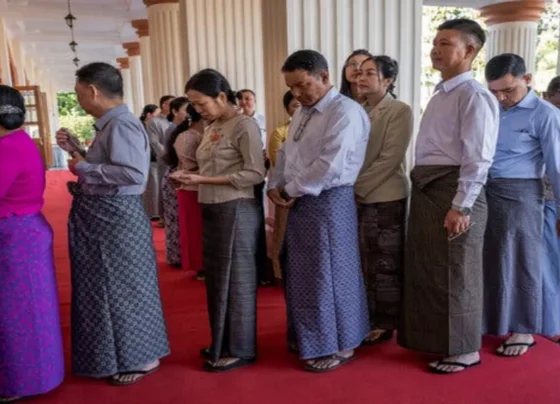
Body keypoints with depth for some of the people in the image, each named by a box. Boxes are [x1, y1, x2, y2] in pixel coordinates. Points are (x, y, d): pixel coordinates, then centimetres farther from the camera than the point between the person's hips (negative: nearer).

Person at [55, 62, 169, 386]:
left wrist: (83, 167, -21)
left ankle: (142, 359, 19)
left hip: (115, 217, -10)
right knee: (106, 286, 19)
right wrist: (76, 151, 7)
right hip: (102, 215, 10)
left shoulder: (121, 125, -20)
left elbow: (134, 173, -32)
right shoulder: (110, 124, 10)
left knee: (123, 287, 2)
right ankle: (120, 353, 36)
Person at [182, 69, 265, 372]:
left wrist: (203, 180, -19)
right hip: (212, 210, 8)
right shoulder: (211, 128, 13)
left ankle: (240, 349, 17)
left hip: (237, 211, -8)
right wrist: (193, 178, -5)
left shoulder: (244, 125, -11)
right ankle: (222, 343, 31)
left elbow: (255, 174, -17)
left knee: (236, 280, 3)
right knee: (216, 279, 15)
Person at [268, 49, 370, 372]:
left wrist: (291, 191, -14)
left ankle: (340, 347, 18)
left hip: (329, 202, -8)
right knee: (302, 273, 15)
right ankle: (309, 338, 32)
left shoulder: (345, 112, -14)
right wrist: (276, 186, 4)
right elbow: (285, 154, 20)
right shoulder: (302, 113, 15)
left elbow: (330, 166, -22)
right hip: (301, 201, 9)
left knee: (329, 274, 1)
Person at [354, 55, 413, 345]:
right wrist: (351, 187, -3)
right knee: (365, 263, 10)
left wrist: (358, 186, -13)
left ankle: (385, 323, 16)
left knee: (385, 264, 3)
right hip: (359, 198, 5)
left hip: (385, 197, -5)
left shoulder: (399, 111, -6)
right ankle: (368, 319, 23)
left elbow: (389, 158, -14)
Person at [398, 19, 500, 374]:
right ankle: (434, 338, 33)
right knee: (425, 270, 16)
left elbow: (478, 158, -18)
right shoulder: (440, 95, 16)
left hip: (454, 190, -9)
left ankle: (464, 350, 18)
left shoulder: (475, 96, -12)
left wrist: (461, 206, -21)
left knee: (454, 273, 2)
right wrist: (422, 192, 16)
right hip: (426, 190, 9)